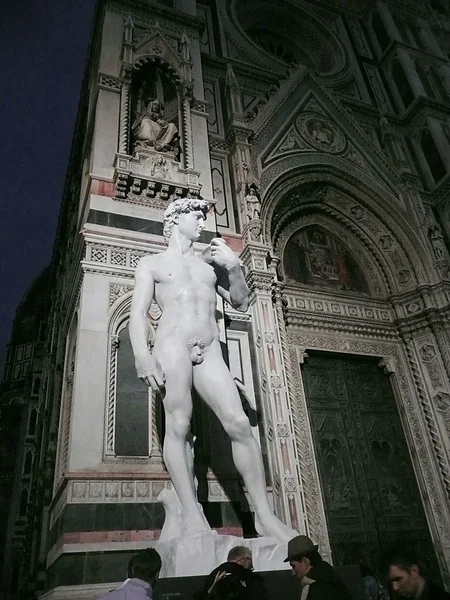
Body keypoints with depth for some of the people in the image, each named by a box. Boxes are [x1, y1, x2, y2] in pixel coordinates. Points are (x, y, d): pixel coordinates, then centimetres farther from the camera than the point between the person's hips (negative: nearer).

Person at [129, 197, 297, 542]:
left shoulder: (210, 263, 26)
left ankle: (265, 516, -6)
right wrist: (142, 355, -15)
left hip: (210, 352, 3)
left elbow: (241, 303, 22)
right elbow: (139, 312, 2)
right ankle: (192, 513, -8)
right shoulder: (152, 264, 15)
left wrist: (234, 267, 5)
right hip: (172, 345, -2)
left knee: (240, 425, -10)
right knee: (179, 426, -13)